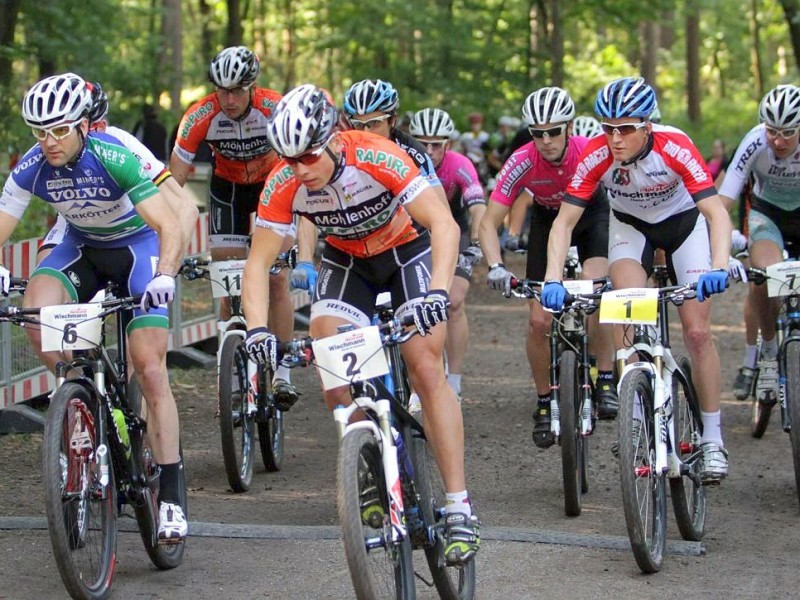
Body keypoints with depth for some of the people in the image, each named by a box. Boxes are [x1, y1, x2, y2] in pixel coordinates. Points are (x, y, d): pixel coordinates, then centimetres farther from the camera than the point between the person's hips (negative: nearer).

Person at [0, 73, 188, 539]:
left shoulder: (116, 158, -30)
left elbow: (169, 225, -35)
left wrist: (164, 275, -53)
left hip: (139, 246, -4)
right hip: (83, 247, 4)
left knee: (151, 370, -13)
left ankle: (171, 496, -6)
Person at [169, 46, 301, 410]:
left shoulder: (276, 109, -30)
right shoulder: (200, 117, -26)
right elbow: (175, 180, -24)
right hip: (228, 189, 1)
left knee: (277, 280, -10)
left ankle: (281, 374, -2)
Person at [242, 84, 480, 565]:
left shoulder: (376, 157, -34)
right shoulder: (283, 185, -24)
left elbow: (445, 224, -37)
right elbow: (259, 262, -19)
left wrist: (437, 292, -52)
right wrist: (257, 330, -35)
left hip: (408, 252, -3)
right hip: (347, 262, 4)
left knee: (426, 370, -18)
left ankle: (460, 509, -15)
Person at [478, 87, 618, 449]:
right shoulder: (522, 162, -30)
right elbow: (489, 222, -27)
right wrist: (495, 266, -44)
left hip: (592, 214, -1)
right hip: (547, 218, 1)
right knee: (540, 320, -7)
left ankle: (606, 382, -14)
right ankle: (544, 404, 11)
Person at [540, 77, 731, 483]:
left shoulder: (675, 148, -35)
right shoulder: (596, 156, -29)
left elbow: (717, 212, -39)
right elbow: (564, 221, -27)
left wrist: (718, 267, -55)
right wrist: (553, 279, -41)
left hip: (683, 222, -1)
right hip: (630, 225, 1)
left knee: (697, 331, -10)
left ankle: (712, 438, 2)